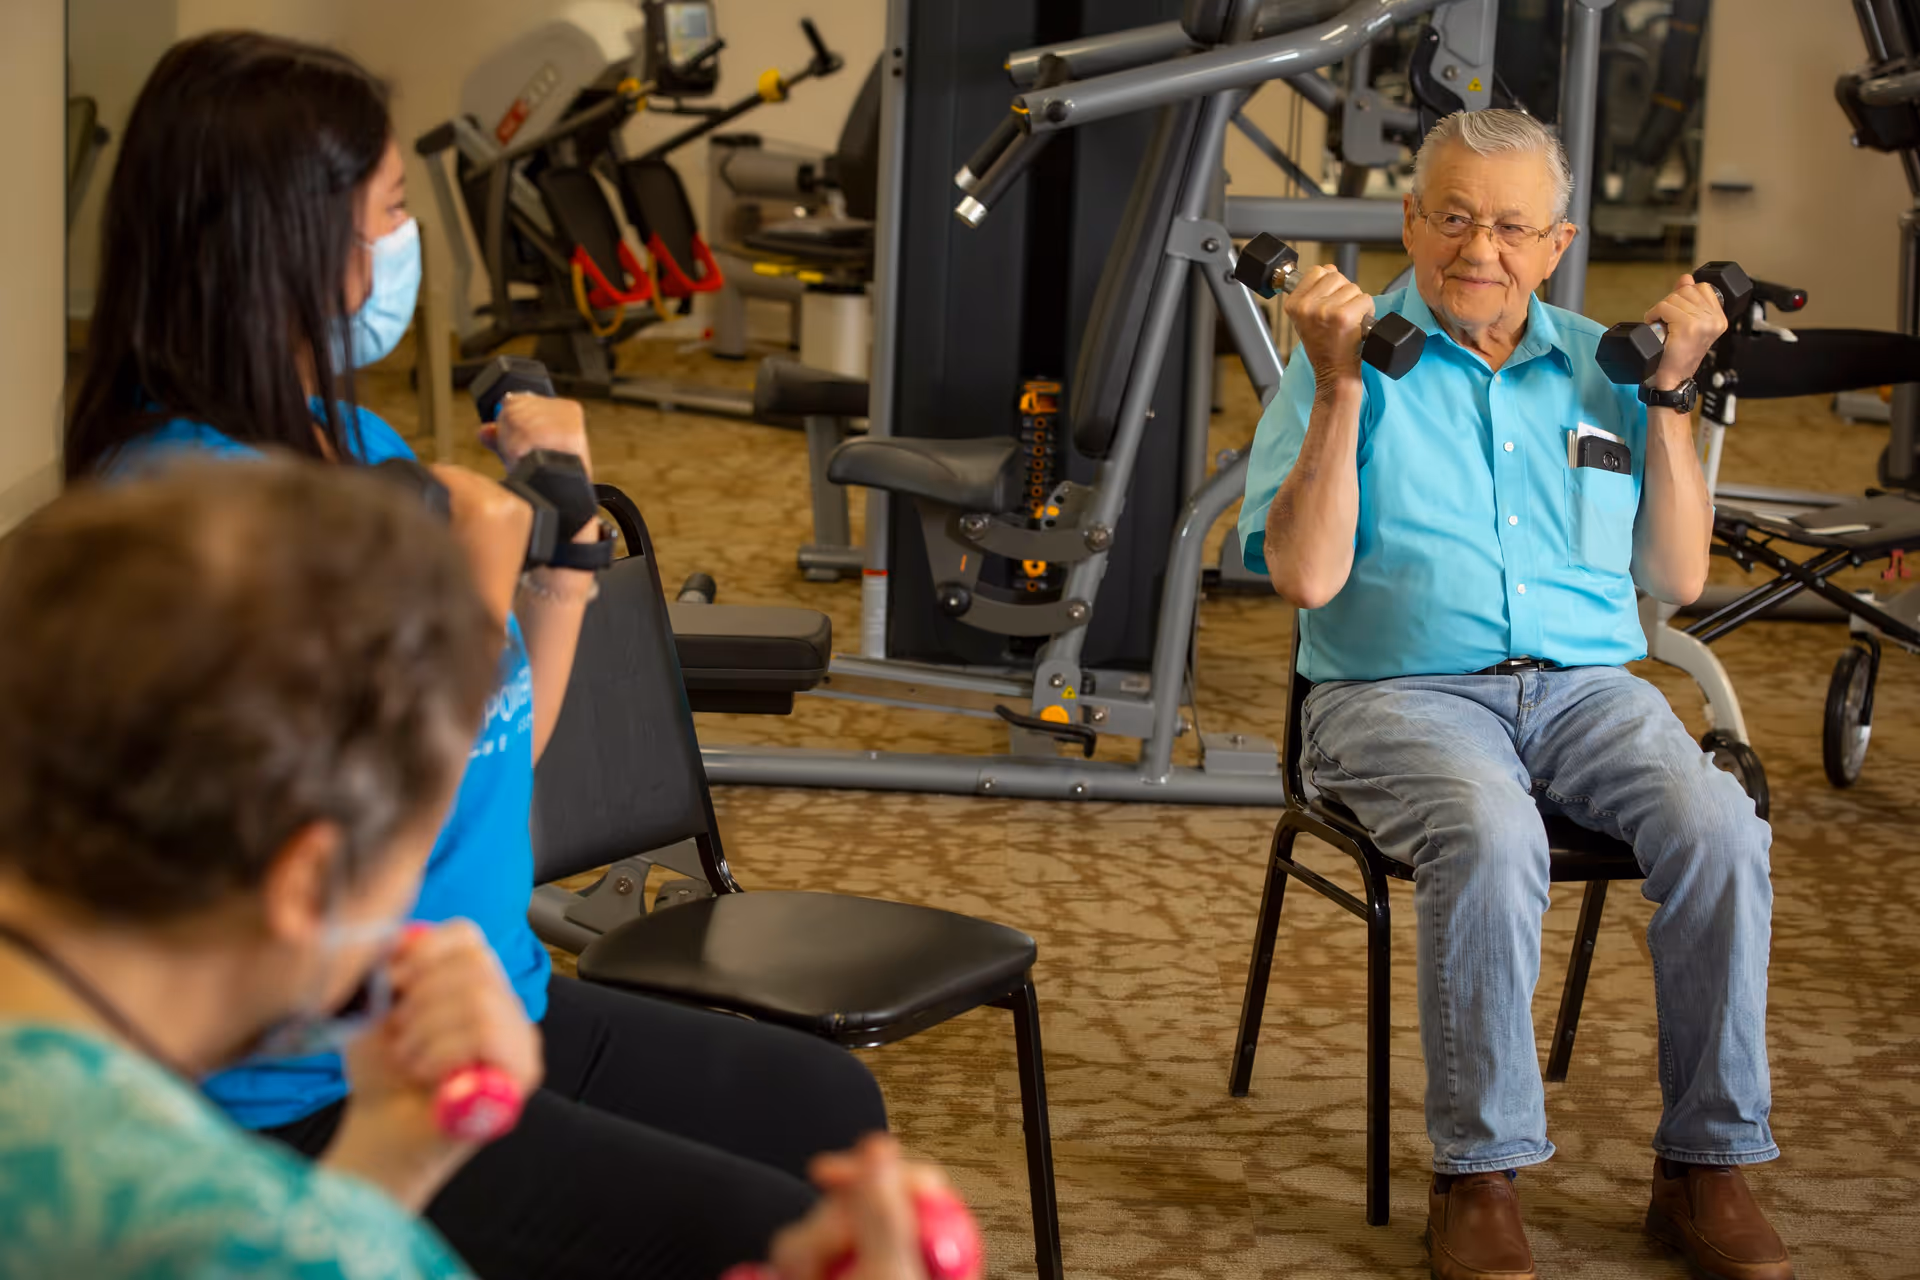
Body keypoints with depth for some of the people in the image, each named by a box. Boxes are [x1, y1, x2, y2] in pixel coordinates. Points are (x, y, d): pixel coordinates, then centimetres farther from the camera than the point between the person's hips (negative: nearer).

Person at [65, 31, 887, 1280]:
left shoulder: (362, 445, 6)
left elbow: (503, 751, 14)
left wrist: (561, 544, 1)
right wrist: (481, 568, -17)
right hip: (322, 1100, -10)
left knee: (830, 1110, 22)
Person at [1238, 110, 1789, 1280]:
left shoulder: (1599, 368, 16)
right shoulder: (1353, 359, 5)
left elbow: (1679, 578, 11)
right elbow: (1307, 575, -7)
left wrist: (1670, 394, 5)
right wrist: (1341, 389, -12)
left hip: (1588, 686, 4)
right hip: (1403, 691, -3)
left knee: (1720, 830, -26)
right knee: (1490, 841, -36)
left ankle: (1707, 1167, -12)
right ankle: (1478, 1177, -21)